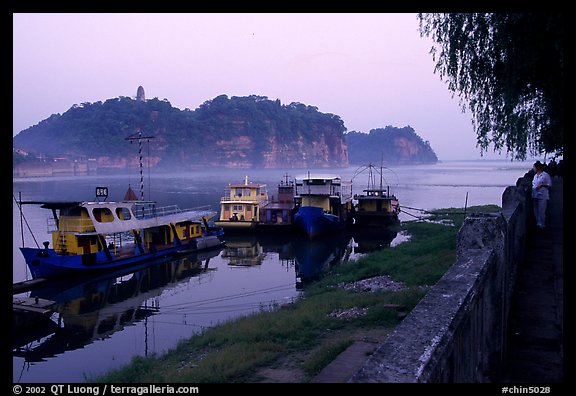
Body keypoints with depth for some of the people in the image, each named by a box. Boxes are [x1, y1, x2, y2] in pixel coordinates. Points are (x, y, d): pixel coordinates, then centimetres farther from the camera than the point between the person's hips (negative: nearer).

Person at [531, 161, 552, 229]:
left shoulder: (545, 175, -5)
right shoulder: (535, 175, 16)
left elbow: (550, 184, -5)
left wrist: (541, 185, -16)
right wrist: (532, 187, 7)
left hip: (542, 195, -7)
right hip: (535, 195, 7)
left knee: (541, 210, -8)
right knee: (536, 210, 9)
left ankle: (542, 224, -1)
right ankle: (538, 223, 17)